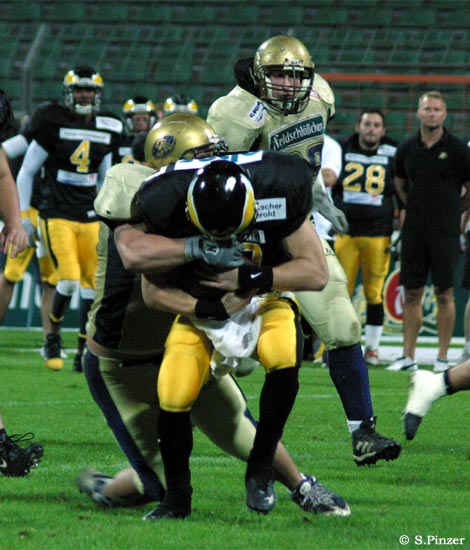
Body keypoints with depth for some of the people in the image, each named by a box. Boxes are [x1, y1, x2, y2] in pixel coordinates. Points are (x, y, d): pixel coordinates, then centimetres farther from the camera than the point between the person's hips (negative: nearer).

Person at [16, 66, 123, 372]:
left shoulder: (107, 130, 8)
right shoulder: (53, 123, -5)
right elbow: (26, 173, 2)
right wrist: (22, 216, 2)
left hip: (90, 218, 4)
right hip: (58, 216, -4)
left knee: (93, 283, 0)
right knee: (69, 280, -16)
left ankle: (83, 352, 8)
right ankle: (54, 336, 7)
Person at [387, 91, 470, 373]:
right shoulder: (407, 149, 7)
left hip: (445, 232, -3)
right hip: (414, 231, 4)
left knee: (444, 294, -1)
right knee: (412, 294, 5)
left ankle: (443, 357, 4)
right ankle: (408, 356, 10)